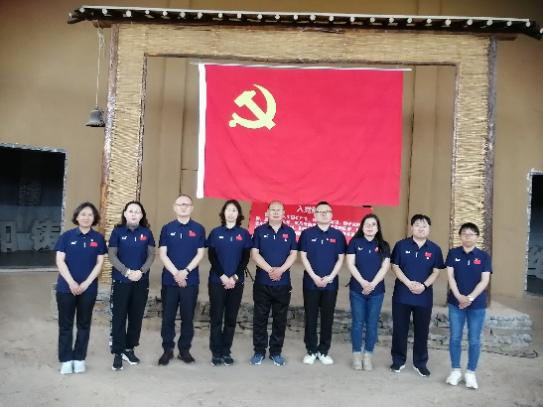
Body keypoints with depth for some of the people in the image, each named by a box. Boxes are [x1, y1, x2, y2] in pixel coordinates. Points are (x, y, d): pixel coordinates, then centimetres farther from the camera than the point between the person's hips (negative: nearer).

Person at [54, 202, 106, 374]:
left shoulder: (98, 238, 2)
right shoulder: (66, 236, -1)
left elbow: (99, 263, 0)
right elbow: (60, 261, -5)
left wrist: (86, 283, -11)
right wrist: (71, 282, -15)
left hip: (88, 288, 1)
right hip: (66, 287, -1)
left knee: (84, 324, 9)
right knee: (65, 324, 6)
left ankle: (79, 358, 21)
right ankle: (66, 359, 17)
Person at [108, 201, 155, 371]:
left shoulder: (146, 233, 4)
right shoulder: (118, 231, -1)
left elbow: (151, 255, 2)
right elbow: (112, 256, -5)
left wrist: (141, 271, -12)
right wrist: (126, 271, -15)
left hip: (141, 281, 2)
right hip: (121, 281, -2)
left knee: (136, 317, 9)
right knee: (119, 317, 0)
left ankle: (129, 349, 24)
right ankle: (117, 353, 9)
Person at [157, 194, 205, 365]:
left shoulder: (198, 229, 3)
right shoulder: (167, 228, 3)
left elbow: (200, 254, -1)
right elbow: (162, 254, -2)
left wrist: (186, 271, -12)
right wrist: (176, 273, -13)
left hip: (191, 280, 0)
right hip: (169, 279, 0)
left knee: (188, 317, 7)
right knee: (168, 317, 6)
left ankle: (185, 349, 19)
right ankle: (167, 350, 18)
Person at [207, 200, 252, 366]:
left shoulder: (244, 233, 4)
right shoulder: (216, 232, 4)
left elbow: (245, 258, 0)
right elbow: (212, 256, -2)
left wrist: (234, 277, -11)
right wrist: (223, 276, -13)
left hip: (236, 282, 1)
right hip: (217, 281, -1)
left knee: (231, 318, 6)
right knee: (216, 317, 1)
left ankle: (226, 352, 16)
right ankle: (216, 352, 10)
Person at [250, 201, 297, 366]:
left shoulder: (289, 232, 7)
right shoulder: (259, 231, 3)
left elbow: (293, 254, 1)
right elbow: (254, 253, -4)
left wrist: (280, 270, -15)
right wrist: (269, 269, -16)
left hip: (283, 283, 1)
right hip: (262, 282, -1)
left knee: (280, 319, 7)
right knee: (260, 318, 5)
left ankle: (276, 352, 19)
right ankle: (259, 351, 17)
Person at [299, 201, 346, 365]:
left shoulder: (338, 235, 3)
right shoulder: (307, 233, 0)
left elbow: (340, 259, 3)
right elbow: (303, 256, -3)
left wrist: (330, 277, -9)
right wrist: (314, 277, -11)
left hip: (331, 283, 1)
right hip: (311, 282, -1)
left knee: (327, 318, 8)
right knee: (310, 318, 5)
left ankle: (323, 351, 20)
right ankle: (311, 350, 17)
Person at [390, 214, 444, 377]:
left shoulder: (435, 249, 1)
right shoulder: (401, 245, -2)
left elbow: (436, 271, 1)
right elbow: (395, 267, -4)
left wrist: (424, 285, -15)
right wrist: (409, 283, -16)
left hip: (424, 297, 1)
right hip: (402, 295, -1)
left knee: (422, 331, 10)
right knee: (400, 329, 7)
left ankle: (420, 363, 25)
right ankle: (398, 360, 22)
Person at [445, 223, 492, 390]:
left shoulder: (484, 256, -1)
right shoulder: (453, 253, 0)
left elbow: (484, 281, -7)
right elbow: (450, 277, -4)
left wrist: (470, 298, -16)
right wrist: (459, 297, -15)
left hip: (477, 304, 0)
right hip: (456, 302, 1)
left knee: (474, 340, 7)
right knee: (455, 338, 6)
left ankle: (471, 372, 21)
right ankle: (455, 370, 20)